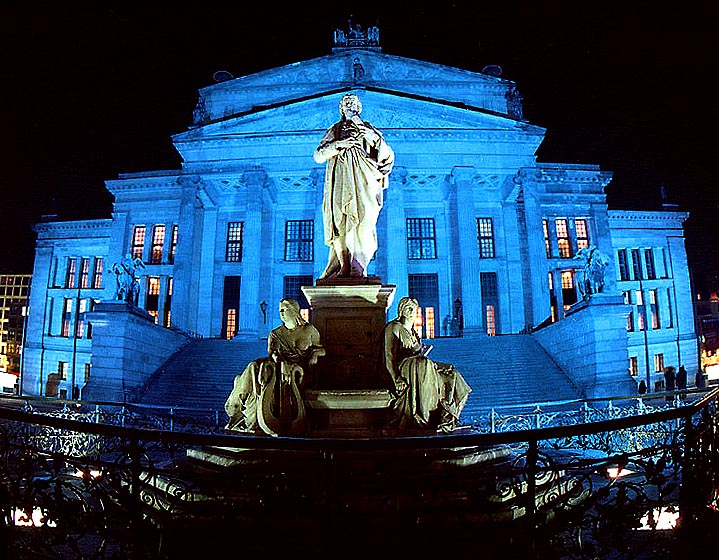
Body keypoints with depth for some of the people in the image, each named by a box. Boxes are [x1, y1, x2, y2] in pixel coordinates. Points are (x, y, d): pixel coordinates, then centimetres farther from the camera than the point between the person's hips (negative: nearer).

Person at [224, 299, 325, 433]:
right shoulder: (275, 334, 18)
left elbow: (320, 348, 19)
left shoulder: (309, 329, 13)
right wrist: (275, 356, -16)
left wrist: (314, 354, -2)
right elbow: (271, 352, 7)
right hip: (280, 367, 3)